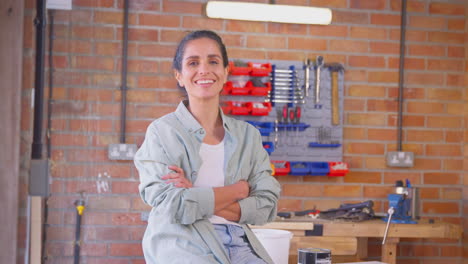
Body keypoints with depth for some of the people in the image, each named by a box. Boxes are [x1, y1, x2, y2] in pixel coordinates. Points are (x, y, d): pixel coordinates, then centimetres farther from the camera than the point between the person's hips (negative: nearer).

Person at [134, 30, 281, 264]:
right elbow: (173, 206, -10)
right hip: (183, 243, -3)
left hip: (238, 243, 4)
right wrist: (239, 190, -1)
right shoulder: (162, 131, 1)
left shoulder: (248, 135, 12)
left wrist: (197, 198, -8)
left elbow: (267, 205, 3)